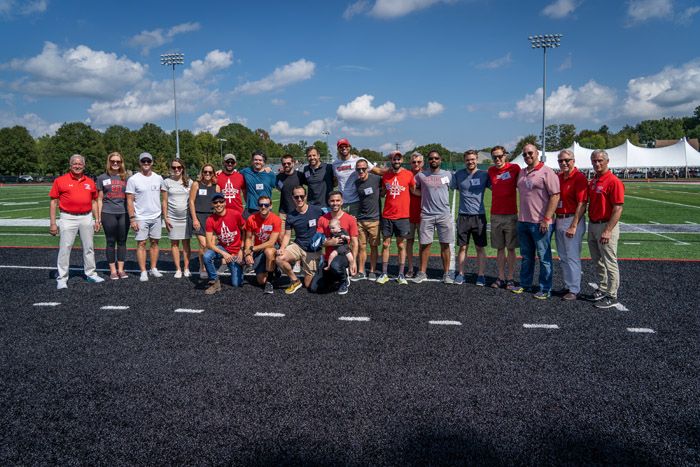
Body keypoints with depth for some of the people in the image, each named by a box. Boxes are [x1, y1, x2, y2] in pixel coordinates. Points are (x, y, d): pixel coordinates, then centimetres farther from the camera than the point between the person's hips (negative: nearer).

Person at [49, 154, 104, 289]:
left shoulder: (90, 182, 11)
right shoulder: (60, 181, 0)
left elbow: (94, 202, 17)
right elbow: (53, 202, 0)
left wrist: (97, 220, 11)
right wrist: (53, 223, -5)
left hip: (87, 218, 4)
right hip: (68, 219, -4)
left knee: (88, 247, 11)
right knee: (65, 248, -5)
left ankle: (91, 274, 23)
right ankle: (62, 279, 2)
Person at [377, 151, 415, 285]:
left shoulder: (408, 174, 0)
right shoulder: (385, 175, 7)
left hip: (402, 216, -2)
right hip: (387, 215, 2)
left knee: (401, 246, 4)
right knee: (385, 244, 5)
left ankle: (401, 275, 11)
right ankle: (384, 274, 13)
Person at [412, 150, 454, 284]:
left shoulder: (447, 175, 7)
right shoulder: (421, 176, 5)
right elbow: (414, 189, 16)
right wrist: (425, 194, 3)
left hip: (444, 215, 0)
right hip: (426, 215, 0)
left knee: (445, 245, 3)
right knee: (425, 244, 2)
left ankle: (446, 274, 12)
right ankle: (422, 273, 13)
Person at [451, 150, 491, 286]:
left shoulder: (484, 175, 1)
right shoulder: (458, 175, 4)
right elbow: (451, 188, 14)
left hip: (479, 215, -1)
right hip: (463, 216, 1)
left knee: (480, 248, 4)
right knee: (463, 247, 5)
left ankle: (481, 275, 11)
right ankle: (461, 274, 13)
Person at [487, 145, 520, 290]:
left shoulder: (514, 168, -2)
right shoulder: (491, 171, 7)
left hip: (511, 214, -3)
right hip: (495, 215, 3)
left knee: (511, 248, 2)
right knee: (500, 248, 8)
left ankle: (510, 278, 8)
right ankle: (501, 277, 14)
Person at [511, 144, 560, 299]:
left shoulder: (547, 172, -7)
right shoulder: (522, 173, 15)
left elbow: (555, 196, -13)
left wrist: (546, 219, -17)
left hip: (540, 223, -7)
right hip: (523, 222, 7)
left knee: (544, 257, 1)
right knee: (526, 256, 15)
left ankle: (545, 289, 10)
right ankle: (525, 284, 26)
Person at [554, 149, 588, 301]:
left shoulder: (579, 178, -12)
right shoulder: (559, 177, 12)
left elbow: (582, 204, -16)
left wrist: (573, 226, -20)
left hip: (573, 220, -8)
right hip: (559, 220, 8)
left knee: (573, 257, -4)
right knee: (563, 257, 14)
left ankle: (575, 290, 4)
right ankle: (568, 286, 25)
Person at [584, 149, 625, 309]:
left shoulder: (614, 182, -14)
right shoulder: (593, 181, 12)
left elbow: (618, 209, -19)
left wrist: (608, 231, -23)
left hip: (606, 226, -9)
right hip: (592, 225, 9)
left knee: (610, 263, -1)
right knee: (598, 261, 17)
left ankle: (612, 297, 6)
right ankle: (602, 290, 30)